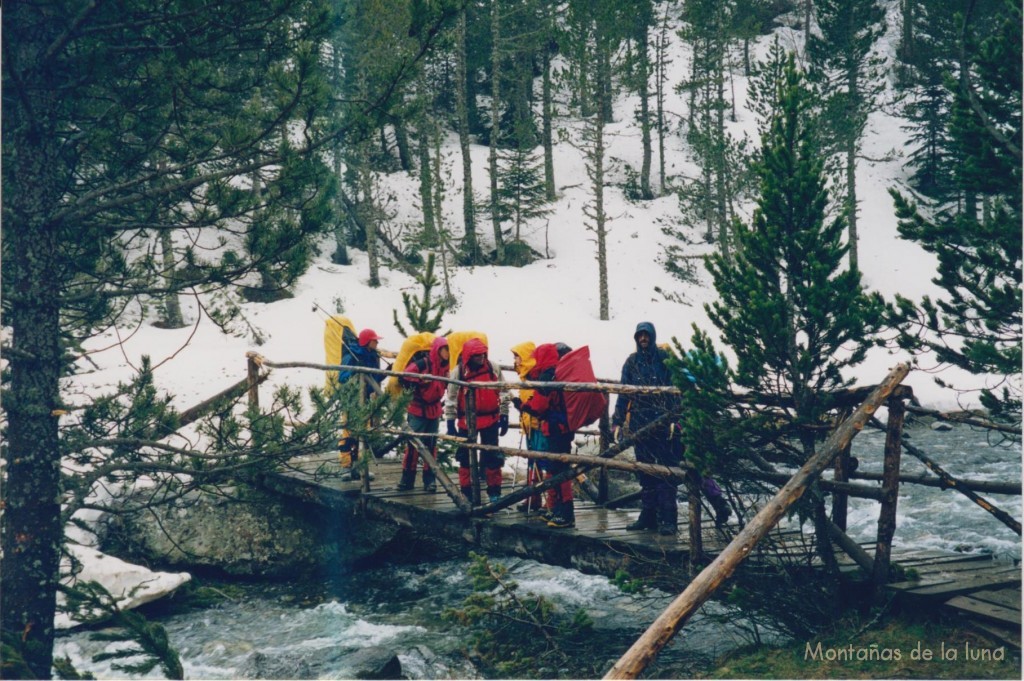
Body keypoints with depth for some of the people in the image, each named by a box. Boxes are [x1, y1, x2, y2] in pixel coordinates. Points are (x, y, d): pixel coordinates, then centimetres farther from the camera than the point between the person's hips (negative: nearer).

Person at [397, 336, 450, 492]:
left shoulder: (446, 367, 4)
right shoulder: (423, 364, -15)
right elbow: (404, 378, -19)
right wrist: (420, 382, -28)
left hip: (434, 411, 5)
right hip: (418, 410, -5)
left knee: (431, 446, 7)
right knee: (413, 444, -4)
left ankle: (430, 480, 12)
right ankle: (407, 479, 5)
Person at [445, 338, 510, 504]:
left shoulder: (493, 368, -6)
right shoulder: (458, 372, -8)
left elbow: (503, 393, 3)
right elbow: (451, 399, -2)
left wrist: (504, 416, 1)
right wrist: (450, 423, -4)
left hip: (490, 420, 0)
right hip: (466, 421, 0)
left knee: (492, 456, 5)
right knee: (466, 457, 8)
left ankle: (494, 493, 15)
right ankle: (466, 493, 19)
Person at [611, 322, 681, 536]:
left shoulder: (665, 358, 1)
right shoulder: (632, 362, 11)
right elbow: (624, 393, 13)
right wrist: (617, 421, 7)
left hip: (662, 421, -4)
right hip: (639, 422, 4)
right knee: (644, 470, 7)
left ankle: (668, 518, -6)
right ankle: (648, 515, 13)